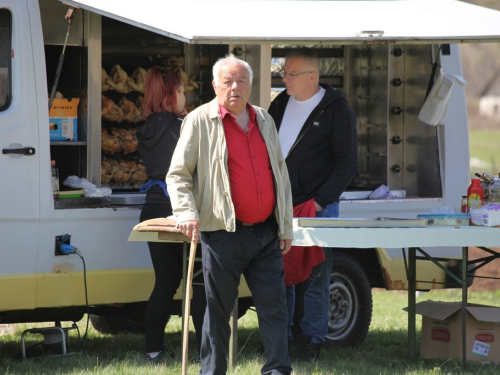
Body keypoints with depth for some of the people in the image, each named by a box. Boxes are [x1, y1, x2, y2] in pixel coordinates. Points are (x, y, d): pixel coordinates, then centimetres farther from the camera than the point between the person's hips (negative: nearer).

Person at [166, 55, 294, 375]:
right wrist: (186, 212, -18)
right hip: (224, 232, -4)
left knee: (274, 304, 3)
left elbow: (280, 173, 20)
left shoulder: (264, 120, 14)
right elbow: (178, 174, -1)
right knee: (219, 309, 1)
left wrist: (286, 227, 16)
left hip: (266, 233, 5)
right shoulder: (200, 121, -1)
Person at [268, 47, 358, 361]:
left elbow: (348, 162, -5)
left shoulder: (336, 109, -5)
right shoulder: (280, 105, 12)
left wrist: (320, 200, -12)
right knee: (280, 272, 5)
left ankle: (312, 341, 5)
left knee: (314, 276, -2)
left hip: (318, 206, -5)